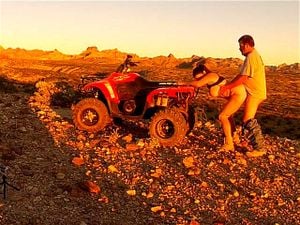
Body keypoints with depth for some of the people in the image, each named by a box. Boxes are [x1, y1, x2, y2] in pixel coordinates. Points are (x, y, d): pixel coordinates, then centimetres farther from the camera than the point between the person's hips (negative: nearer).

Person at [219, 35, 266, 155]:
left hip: (254, 93, -11)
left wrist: (227, 87, -16)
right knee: (249, 119, 19)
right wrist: (227, 85, 9)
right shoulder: (255, 55, 15)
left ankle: (259, 148, -9)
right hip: (255, 92, 11)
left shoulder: (251, 57, -19)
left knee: (248, 121, -12)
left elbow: (243, 78, -24)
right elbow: (242, 75, 14)